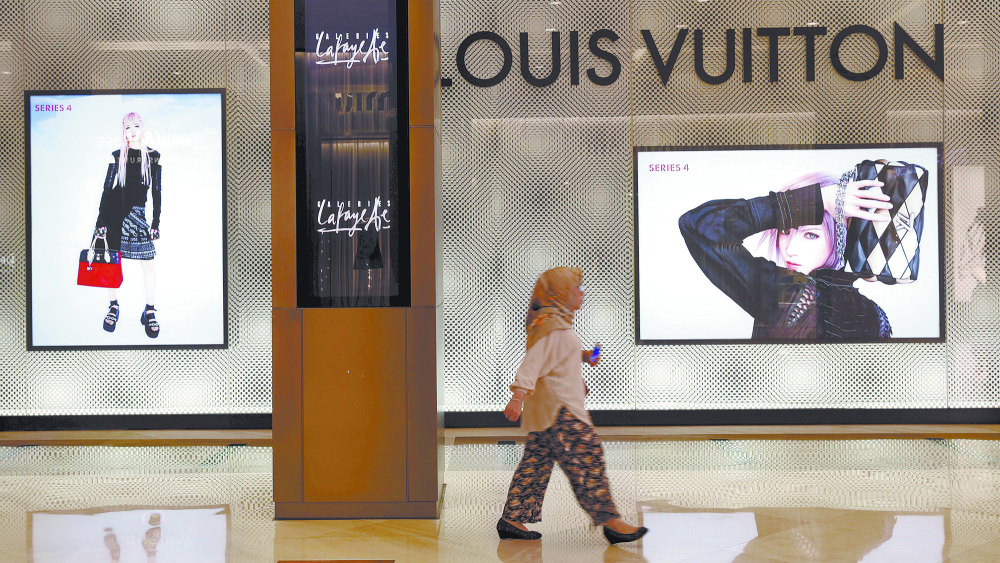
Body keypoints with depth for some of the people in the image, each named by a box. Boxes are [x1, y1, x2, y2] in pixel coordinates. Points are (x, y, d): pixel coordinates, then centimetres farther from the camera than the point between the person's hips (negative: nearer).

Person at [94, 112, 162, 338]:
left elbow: (157, 192, 6)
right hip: (115, 212, 1)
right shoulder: (117, 156, 5)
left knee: (148, 263, -4)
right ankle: (113, 306, 19)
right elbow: (107, 188, 6)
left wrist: (156, 223, 1)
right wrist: (101, 222, 0)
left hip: (139, 214, -1)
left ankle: (149, 311, 8)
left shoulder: (153, 157, 5)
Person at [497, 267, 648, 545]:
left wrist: (582, 356, 17)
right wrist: (519, 396, -33)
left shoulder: (558, 323, 17)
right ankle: (609, 521, -5)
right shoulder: (554, 327, -16)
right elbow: (533, 362, -25)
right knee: (586, 460, -8)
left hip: (547, 411, 11)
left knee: (535, 463, 11)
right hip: (560, 410, -11)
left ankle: (512, 520, 13)